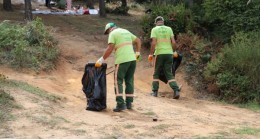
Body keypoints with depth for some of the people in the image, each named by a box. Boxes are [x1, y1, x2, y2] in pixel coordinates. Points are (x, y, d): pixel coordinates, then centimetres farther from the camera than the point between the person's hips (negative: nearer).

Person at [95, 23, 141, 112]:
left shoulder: (113, 33, -1)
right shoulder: (126, 31, 21)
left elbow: (110, 49, -11)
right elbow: (138, 41, 26)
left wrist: (101, 60, -7)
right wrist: (137, 53, 25)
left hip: (122, 61, -7)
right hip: (132, 59, 7)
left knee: (118, 82, -1)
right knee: (129, 81, 13)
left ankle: (120, 104, -9)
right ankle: (129, 103, 15)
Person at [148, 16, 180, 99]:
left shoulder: (154, 29, 0)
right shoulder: (169, 29, 8)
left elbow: (153, 42, -11)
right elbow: (173, 42, 3)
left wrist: (151, 54, -8)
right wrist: (174, 51, 17)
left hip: (159, 53, -2)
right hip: (169, 53, 2)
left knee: (156, 73, 12)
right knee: (169, 74, 5)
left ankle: (155, 92, 13)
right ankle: (176, 90, -10)